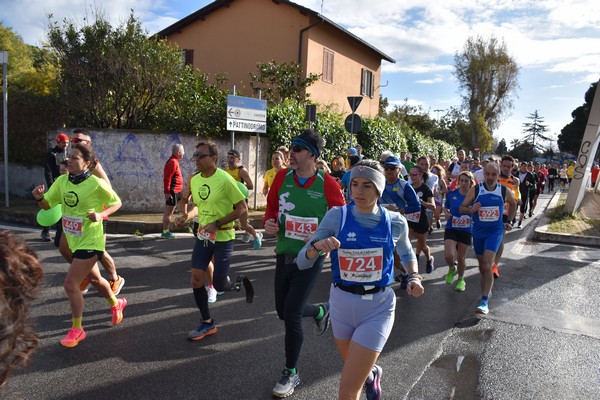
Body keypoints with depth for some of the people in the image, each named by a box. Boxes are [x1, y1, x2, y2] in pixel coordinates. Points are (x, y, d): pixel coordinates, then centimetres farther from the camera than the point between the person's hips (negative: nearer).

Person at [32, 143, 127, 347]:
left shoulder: (96, 183, -18)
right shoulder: (62, 181, -1)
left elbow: (116, 202, -7)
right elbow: (47, 205, 4)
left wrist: (101, 214, -24)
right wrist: (39, 197, -18)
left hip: (90, 242, -7)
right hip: (75, 242, 7)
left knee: (70, 284, -9)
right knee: (94, 279, 23)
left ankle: (77, 330, 10)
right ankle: (116, 303, 49)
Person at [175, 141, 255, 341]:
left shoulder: (225, 179, -18)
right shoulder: (194, 180, 2)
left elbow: (242, 208, -15)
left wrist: (217, 224, -21)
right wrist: (187, 216, -2)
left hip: (223, 237, -6)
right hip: (203, 235, 6)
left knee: (219, 285, -4)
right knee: (196, 278, 2)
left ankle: (240, 283, 32)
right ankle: (207, 323, 20)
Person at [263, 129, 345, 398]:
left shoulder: (327, 184, -14)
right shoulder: (282, 177, -3)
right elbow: (272, 206, 12)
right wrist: (269, 221, -9)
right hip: (284, 253, 5)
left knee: (291, 314, -8)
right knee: (283, 312, 15)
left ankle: (291, 373, 16)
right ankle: (320, 311, 47)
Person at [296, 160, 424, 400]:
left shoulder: (395, 222, -8)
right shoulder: (336, 216, -11)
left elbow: (407, 254, 14)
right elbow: (303, 262, -13)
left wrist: (415, 277, -5)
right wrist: (317, 245, -33)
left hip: (378, 307, -2)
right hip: (341, 302, 2)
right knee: (356, 368, 27)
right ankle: (371, 373, 63)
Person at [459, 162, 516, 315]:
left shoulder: (504, 191, -4)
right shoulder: (475, 189, -7)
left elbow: (513, 204, 18)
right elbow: (461, 208, -6)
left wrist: (508, 221, 13)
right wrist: (471, 209, -27)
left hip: (495, 231, -2)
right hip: (478, 231, 2)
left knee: (487, 265, -16)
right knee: (482, 265, 14)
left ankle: (484, 301, -14)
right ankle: (487, 289, 38)